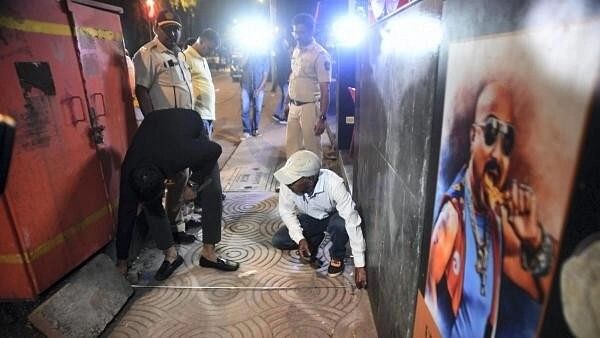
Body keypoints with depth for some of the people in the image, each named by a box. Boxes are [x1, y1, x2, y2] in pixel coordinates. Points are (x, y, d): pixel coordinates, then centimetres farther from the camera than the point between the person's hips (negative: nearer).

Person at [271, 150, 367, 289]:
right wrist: (300, 239, -26)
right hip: (310, 218, 3)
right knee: (278, 241, -17)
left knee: (341, 225, -37)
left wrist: (359, 265, -37)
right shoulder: (288, 183, -29)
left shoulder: (333, 184, -39)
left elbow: (352, 222, -37)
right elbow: (286, 211, -11)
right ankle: (316, 238, 10)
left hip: (333, 217, -3)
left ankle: (337, 256, -4)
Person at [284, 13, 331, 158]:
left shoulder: (320, 55, -15)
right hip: (294, 106, 8)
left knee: (312, 149, 4)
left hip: (309, 107, -7)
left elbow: (325, 89, -17)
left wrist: (322, 117, -21)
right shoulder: (296, 50, 9)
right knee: (291, 146, 15)